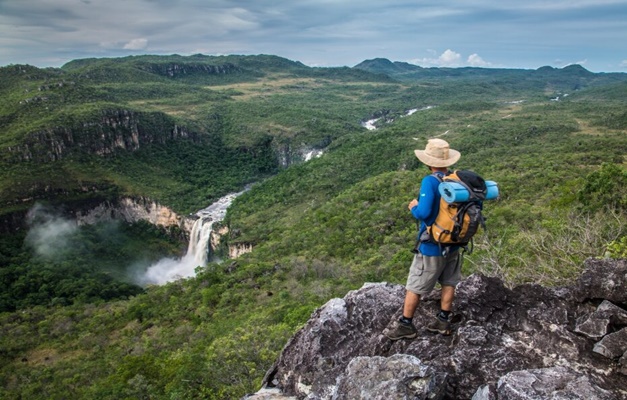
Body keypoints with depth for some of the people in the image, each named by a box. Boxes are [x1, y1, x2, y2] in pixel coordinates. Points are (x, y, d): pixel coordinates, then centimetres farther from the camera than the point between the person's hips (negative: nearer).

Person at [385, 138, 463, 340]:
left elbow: (423, 212, -31)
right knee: (449, 283, 19)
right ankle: (443, 321, 30)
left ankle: (406, 325, 19)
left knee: (414, 286, 8)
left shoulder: (430, 181, -24)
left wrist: (414, 207, -11)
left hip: (431, 246, -6)